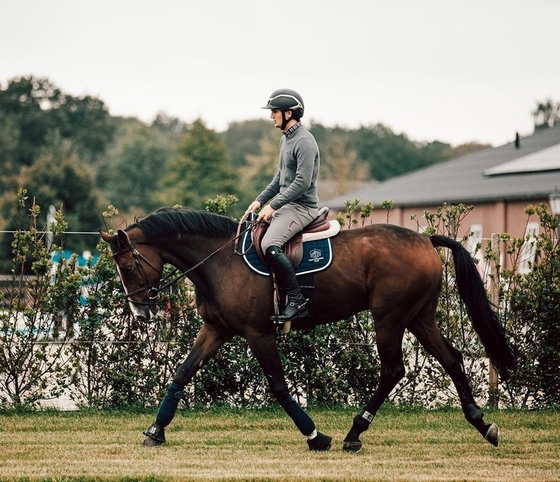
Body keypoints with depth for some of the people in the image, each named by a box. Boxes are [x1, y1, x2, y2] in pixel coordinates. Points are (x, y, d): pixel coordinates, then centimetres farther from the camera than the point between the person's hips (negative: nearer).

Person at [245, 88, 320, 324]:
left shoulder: (304, 141, -17)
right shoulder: (286, 138, 15)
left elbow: (302, 182, -24)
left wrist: (273, 205, -22)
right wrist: (260, 200, 13)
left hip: (302, 207, -11)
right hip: (286, 204, 11)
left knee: (270, 245, -30)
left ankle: (297, 300, -26)